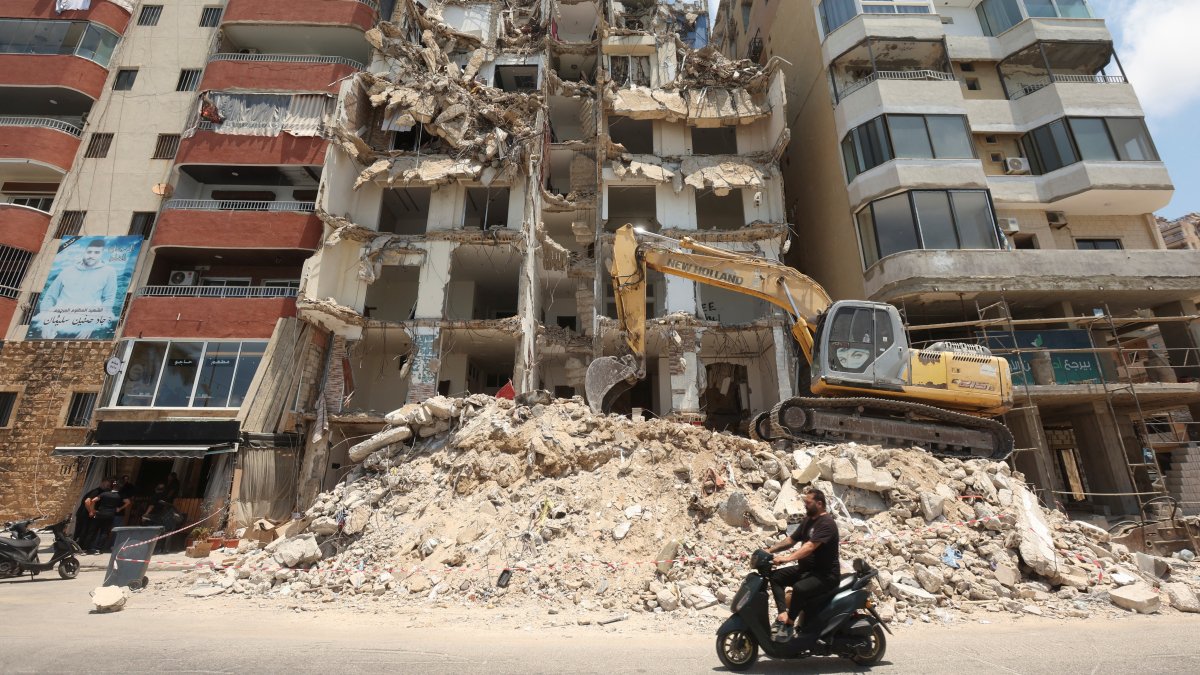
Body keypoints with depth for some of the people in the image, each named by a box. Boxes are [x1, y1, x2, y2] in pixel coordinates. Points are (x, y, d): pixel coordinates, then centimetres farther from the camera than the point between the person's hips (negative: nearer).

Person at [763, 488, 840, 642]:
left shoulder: (826, 523, -17)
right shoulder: (808, 520, 12)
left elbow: (810, 546, -30)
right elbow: (791, 540, 15)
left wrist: (787, 558, -39)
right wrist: (770, 550, 3)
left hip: (825, 574, -9)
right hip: (806, 569, 9)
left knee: (799, 588, -34)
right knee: (775, 576, -7)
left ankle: (789, 624, -16)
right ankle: (783, 614, -17)